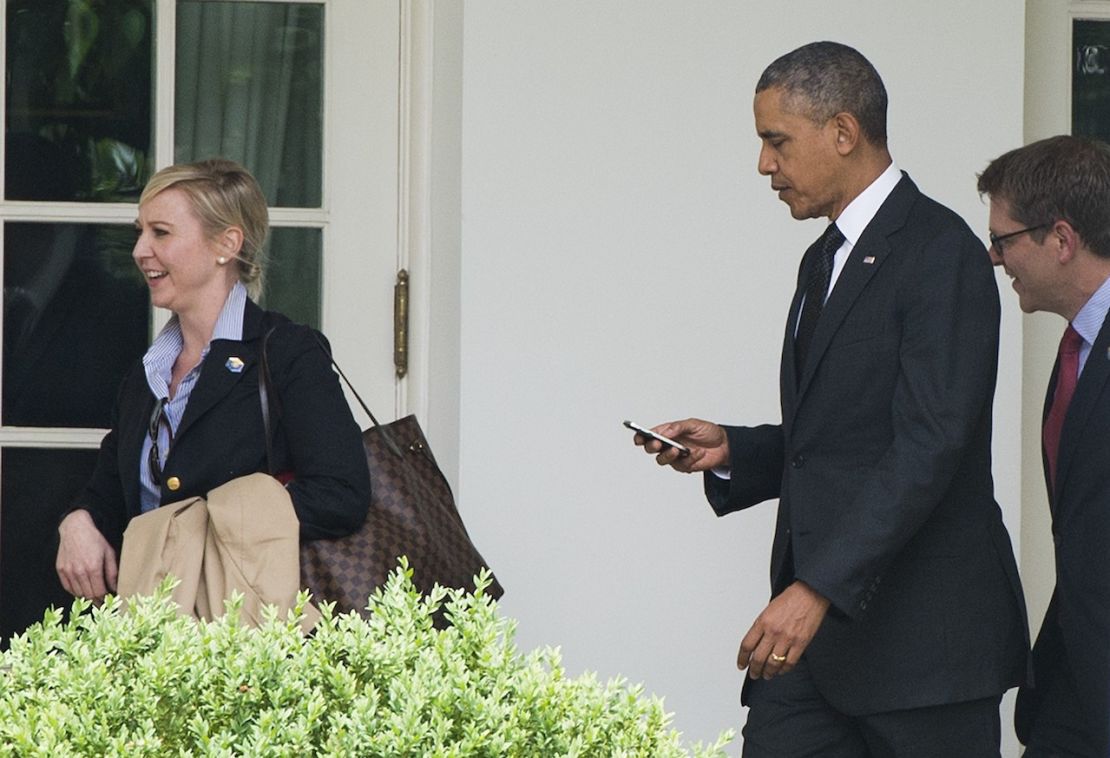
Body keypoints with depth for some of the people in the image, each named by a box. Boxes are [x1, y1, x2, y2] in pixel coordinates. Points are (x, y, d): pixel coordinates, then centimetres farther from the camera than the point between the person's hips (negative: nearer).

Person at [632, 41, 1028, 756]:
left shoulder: (941, 253, -11)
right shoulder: (827, 260, 20)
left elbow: (929, 447, -20)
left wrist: (820, 590, -26)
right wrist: (729, 450, 8)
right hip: (814, 618, 8)